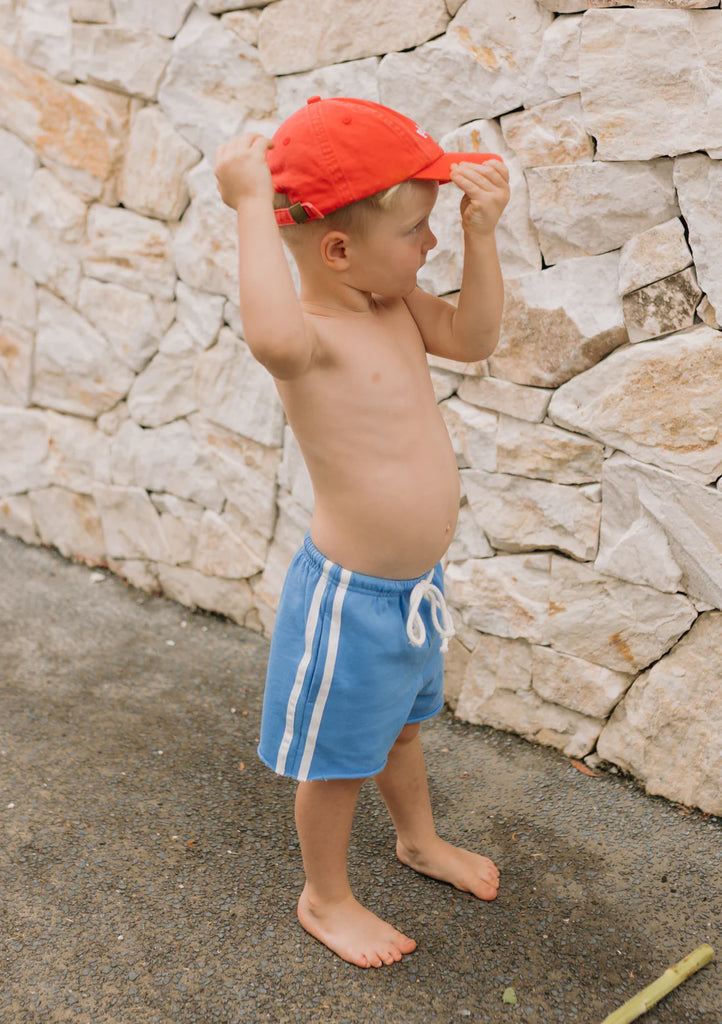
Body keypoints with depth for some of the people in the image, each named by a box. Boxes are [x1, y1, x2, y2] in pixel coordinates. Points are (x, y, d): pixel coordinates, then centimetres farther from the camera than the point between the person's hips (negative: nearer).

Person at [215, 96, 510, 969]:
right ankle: (325, 898, 38)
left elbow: (471, 338, 6)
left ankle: (419, 839, 56)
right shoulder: (312, 335, -28)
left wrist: (482, 236, -6)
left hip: (414, 583, 9)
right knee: (336, 760, 14)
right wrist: (254, 206, -43)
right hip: (350, 594, -8)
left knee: (400, 725, 31)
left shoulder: (396, 306, 0)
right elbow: (273, 338, -51)